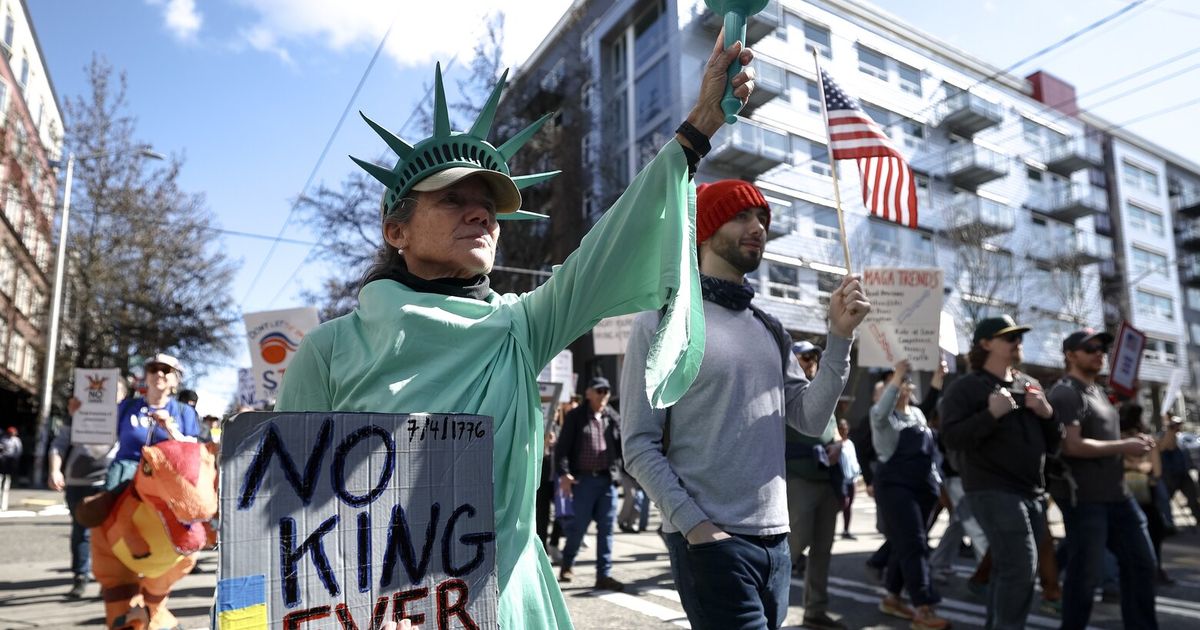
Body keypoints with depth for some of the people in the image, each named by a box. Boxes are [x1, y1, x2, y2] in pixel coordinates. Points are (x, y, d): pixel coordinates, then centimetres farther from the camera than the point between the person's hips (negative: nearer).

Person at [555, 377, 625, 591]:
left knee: (606, 528, 4)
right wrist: (564, 473, -14)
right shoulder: (575, 417, 1)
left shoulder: (614, 418, 10)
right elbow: (562, 447, -3)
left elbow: (623, 446, 10)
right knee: (579, 526, 3)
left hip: (607, 479, 3)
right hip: (583, 479, -3)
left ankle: (604, 574, 11)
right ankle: (567, 565, 27)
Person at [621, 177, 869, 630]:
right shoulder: (663, 322, -6)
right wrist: (695, 525, -17)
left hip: (775, 539, 7)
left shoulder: (770, 331, 13)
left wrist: (840, 338, -4)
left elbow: (811, 420, 5)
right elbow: (639, 445, -10)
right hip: (709, 539, -6)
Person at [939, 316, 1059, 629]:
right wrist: (992, 414, -23)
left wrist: (1048, 414, -1)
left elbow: (1052, 444, 19)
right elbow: (950, 438, -15)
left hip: (1032, 492, 7)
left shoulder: (1030, 384, 16)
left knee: (1008, 568, 13)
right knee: (1020, 567, -15)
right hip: (993, 490, -7)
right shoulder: (966, 387, -4)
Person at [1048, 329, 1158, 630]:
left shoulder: (1097, 391, 18)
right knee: (1086, 572, -2)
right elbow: (1071, 445, -23)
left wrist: (1131, 441, 10)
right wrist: (1124, 447, -16)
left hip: (1116, 493, 10)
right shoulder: (1065, 393, -13)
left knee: (1141, 562, 15)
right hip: (1085, 497, -10)